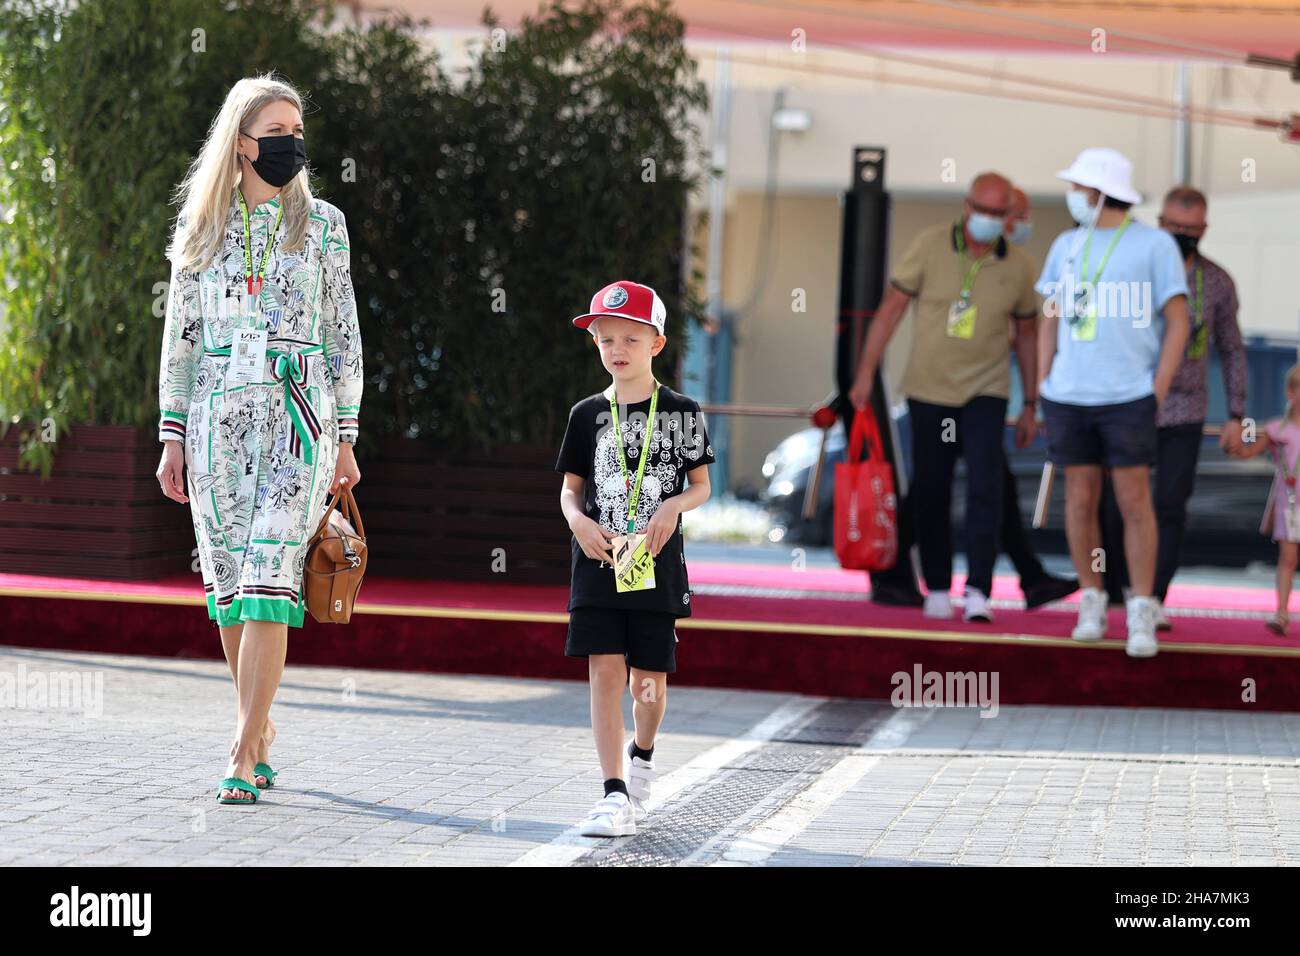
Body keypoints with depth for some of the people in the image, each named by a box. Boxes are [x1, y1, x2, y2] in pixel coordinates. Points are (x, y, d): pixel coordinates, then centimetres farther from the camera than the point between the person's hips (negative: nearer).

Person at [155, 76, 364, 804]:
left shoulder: (321, 222, 5)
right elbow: (181, 334, 11)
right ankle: (263, 732, 19)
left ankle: (244, 755, -13)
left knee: (268, 583, -12)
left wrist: (345, 441, 1)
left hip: (297, 415, -2)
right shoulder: (202, 226, 9)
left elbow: (343, 334, 6)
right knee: (228, 587, 5)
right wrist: (173, 437, 6)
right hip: (219, 416, 3)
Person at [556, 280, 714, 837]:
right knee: (605, 672, -9)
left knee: (648, 680, 5)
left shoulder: (681, 412, 2)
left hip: (656, 564, -1)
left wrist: (674, 505, -14)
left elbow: (701, 485, 6)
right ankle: (615, 796, -11)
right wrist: (578, 520, -11)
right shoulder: (588, 414, 6)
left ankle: (642, 756, 35)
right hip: (598, 562, 1)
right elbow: (570, 488, 10)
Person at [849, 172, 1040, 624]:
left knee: (985, 488, -15)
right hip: (928, 389, 0)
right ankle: (937, 589, 20)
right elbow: (891, 310, -2)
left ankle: (978, 591, -15)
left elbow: (1026, 336, 8)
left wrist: (1030, 406, 10)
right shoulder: (930, 246, -7)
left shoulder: (1018, 267, -3)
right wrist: (866, 373, -5)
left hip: (985, 392, 0)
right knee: (929, 493, 6)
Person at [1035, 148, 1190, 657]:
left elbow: (1178, 323, -4)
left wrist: (1157, 395, -10)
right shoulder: (1066, 245, 10)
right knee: (1081, 500, 5)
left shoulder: (1155, 244, -4)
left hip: (1129, 398, -4)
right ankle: (1091, 604, 17)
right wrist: (1043, 392, 6)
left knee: (1134, 501, -5)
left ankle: (1141, 616, 2)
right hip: (1069, 399, 4)